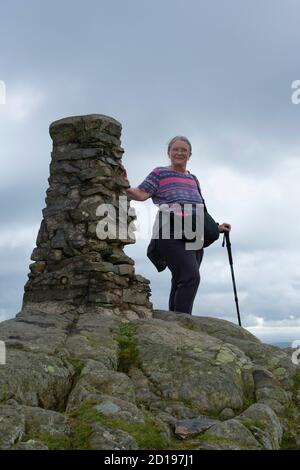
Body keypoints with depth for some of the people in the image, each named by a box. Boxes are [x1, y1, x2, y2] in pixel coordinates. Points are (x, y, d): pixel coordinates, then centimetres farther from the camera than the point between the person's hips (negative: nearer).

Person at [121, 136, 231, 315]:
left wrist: (216, 227, 27)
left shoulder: (193, 179, 26)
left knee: (180, 284, 2)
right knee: (191, 277, -23)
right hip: (172, 234, -6)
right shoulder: (160, 173, 8)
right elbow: (141, 194, -4)